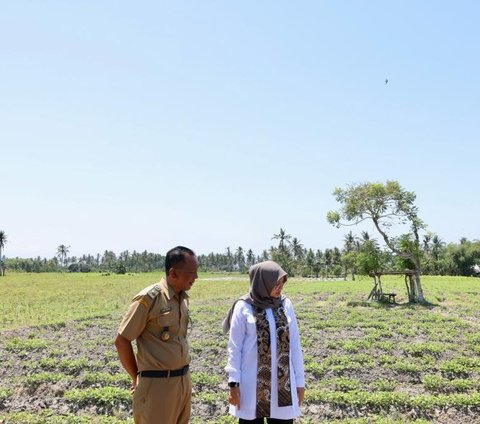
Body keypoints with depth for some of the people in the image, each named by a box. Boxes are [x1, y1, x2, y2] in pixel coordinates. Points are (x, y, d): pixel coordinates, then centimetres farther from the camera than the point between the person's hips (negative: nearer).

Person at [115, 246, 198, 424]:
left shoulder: (183, 298, 7)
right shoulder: (149, 298, -15)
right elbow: (121, 341, -10)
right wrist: (137, 378, -1)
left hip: (183, 381, 7)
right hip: (157, 384, -7)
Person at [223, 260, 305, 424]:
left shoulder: (286, 304, 3)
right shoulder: (244, 307, -6)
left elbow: (294, 344, 6)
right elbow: (234, 347, -4)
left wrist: (299, 380, 7)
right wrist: (233, 382, -8)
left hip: (282, 380, 3)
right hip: (252, 381, -2)